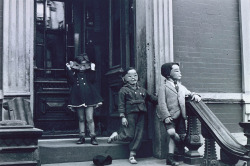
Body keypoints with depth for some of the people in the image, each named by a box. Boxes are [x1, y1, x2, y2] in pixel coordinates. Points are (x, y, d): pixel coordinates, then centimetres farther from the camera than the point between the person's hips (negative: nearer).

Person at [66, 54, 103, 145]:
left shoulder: (88, 73, 9)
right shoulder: (74, 73, 8)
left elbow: (92, 80, -7)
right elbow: (71, 81, -9)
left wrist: (92, 70, -10)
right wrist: (69, 70, -10)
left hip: (89, 98, -1)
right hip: (78, 98, 1)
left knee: (90, 119, -5)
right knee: (81, 119, 8)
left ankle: (93, 137, 2)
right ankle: (82, 137, 15)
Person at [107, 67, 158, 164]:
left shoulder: (142, 90, 14)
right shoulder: (123, 90, -1)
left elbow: (151, 98, 23)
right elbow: (121, 104, -5)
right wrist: (122, 117, -11)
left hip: (141, 116, 5)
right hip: (130, 115, -5)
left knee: (138, 136, 3)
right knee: (129, 136, -6)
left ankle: (132, 155, 13)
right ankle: (116, 136, 26)